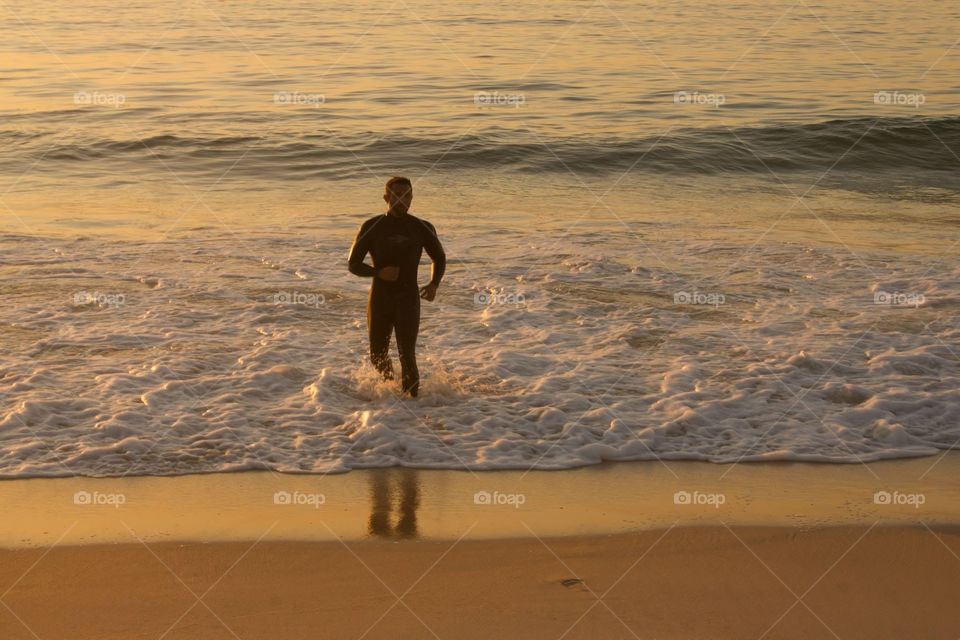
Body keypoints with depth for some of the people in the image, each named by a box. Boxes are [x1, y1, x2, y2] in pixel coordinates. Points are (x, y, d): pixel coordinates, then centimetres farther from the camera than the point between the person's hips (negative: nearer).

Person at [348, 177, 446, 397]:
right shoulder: (372, 227, -1)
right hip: (379, 300, 1)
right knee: (378, 356, 13)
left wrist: (434, 284, -3)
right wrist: (379, 273, -19)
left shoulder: (422, 228, 1)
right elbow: (354, 265, 1)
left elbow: (440, 258, 17)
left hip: (408, 299, -1)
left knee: (407, 354, -17)